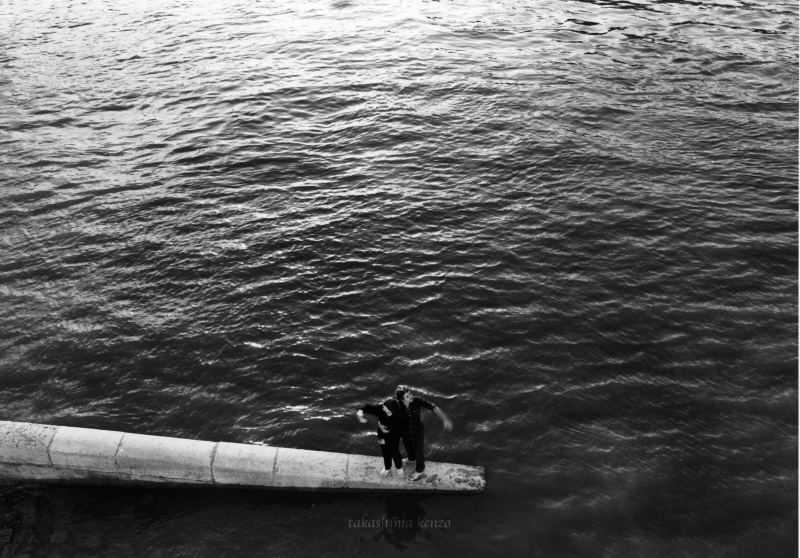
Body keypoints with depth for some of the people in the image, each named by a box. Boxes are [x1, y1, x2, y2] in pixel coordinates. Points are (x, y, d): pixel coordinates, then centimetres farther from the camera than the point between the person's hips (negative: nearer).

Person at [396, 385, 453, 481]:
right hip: (406, 433, 2)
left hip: (418, 431, -2)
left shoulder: (417, 401, -32)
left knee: (419, 451, 17)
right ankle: (412, 459, 67)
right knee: (409, 448, 31)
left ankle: (419, 471, 47)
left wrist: (445, 419, -39)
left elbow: (433, 407, -30)